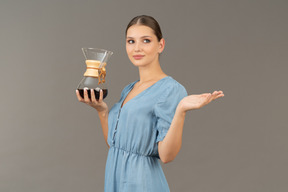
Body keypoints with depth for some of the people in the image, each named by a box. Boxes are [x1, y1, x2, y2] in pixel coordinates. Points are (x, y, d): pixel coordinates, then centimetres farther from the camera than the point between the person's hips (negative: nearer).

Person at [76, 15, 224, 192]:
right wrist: (102, 110, 2)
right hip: (115, 177, 7)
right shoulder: (128, 89, 9)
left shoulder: (171, 89, -14)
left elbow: (166, 155, -20)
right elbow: (113, 143, 12)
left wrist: (181, 111, -31)